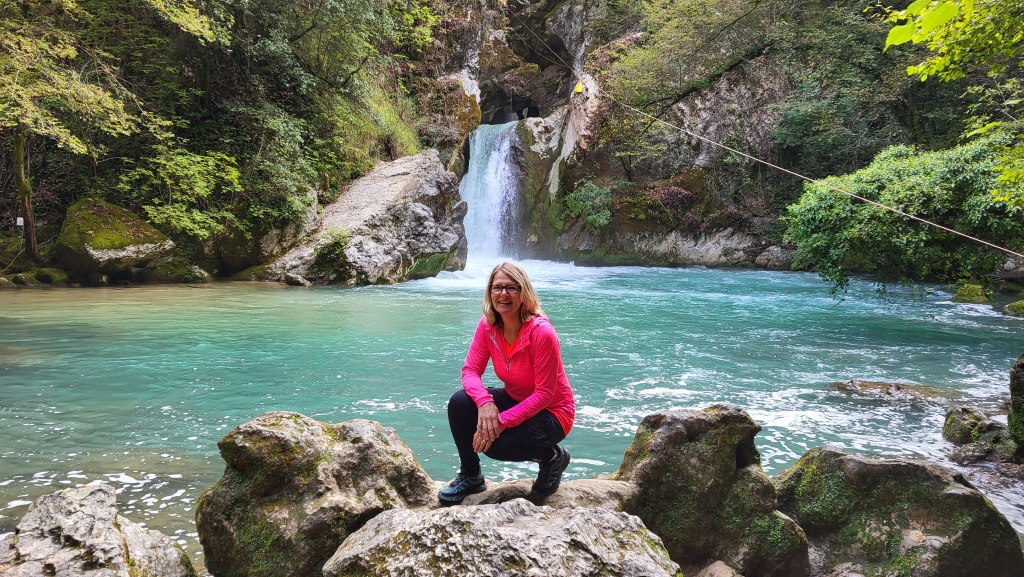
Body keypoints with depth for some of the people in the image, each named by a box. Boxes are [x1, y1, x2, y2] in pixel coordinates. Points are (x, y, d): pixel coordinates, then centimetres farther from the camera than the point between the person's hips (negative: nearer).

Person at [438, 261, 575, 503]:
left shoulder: (542, 333, -28)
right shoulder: (487, 325, -10)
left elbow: (544, 394, -24)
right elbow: (470, 370, -10)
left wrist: (503, 421, -30)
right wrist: (484, 401, -31)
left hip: (550, 413, -6)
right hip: (515, 400, 6)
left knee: (493, 443, -29)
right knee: (459, 402, -18)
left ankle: (550, 456, 3)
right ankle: (470, 476, 3)